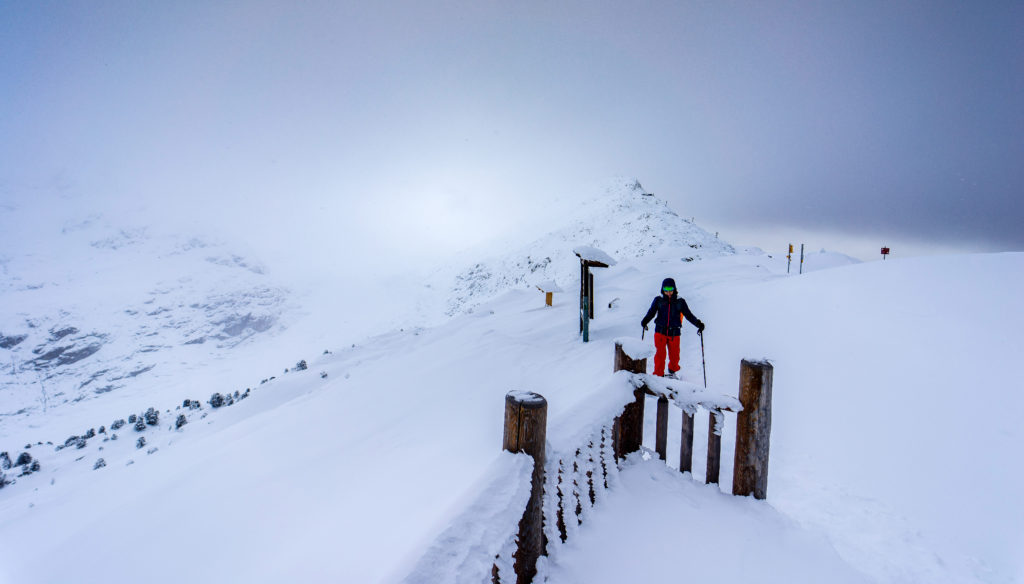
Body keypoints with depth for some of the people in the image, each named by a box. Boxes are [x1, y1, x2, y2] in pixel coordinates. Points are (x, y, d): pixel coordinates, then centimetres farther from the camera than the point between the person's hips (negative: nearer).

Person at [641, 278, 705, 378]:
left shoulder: (680, 302, 6)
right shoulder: (658, 300, 6)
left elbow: (688, 315, 6)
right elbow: (651, 312, -3)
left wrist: (698, 323, -10)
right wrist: (645, 321, -22)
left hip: (674, 333, 1)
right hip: (660, 332, -1)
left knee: (674, 356, 6)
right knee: (660, 354, -10)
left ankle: (672, 371, 35)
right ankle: (658, 375, 1)